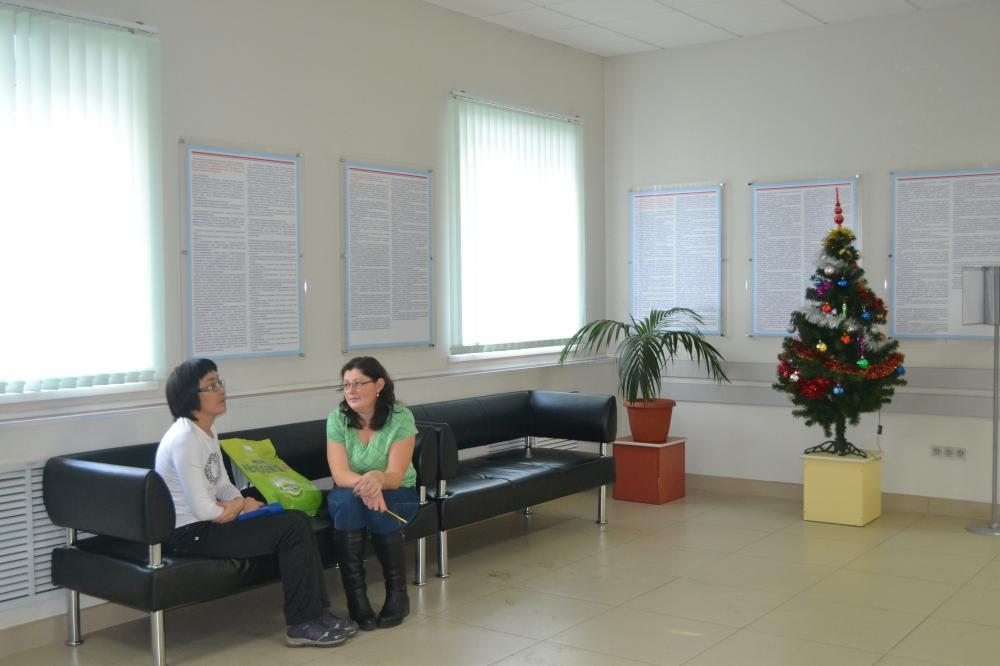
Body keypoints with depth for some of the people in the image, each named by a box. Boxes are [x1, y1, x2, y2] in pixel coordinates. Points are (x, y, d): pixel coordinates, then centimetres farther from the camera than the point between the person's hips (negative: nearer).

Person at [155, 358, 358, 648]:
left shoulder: (208, 432, 11)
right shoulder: (184, 439, -20)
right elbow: (204, 509, -23)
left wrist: (241, 503, -2)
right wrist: (241, 505, -5)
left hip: (208, 523, 9)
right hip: (190, 534, -9)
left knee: (298, 520, -2)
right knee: (292, 529, -15)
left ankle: (317, 612, 2)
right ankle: (302, 624, -5)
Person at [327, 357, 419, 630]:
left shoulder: (400, 417, -16)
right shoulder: (337, 418, -10)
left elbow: (395, 476, -22)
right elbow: (339, 474, -18)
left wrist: (378, 478, -46)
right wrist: (364, 484, -40)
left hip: (398, 494, -1)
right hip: (349, 491, 1)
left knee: (379, 510, -35)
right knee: (349, 500, -33)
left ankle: (397, 594, -14)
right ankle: (356, 597, -25)